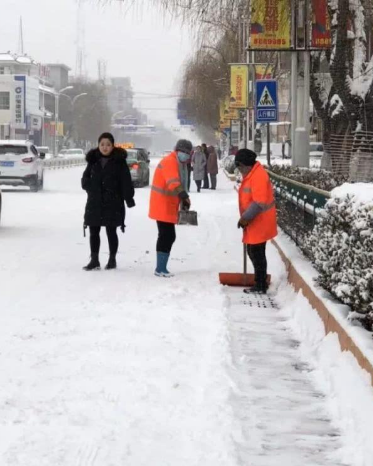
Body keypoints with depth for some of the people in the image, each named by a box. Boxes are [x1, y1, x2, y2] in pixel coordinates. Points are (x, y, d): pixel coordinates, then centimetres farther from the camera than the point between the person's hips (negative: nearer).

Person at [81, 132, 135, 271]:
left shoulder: (119, 161, -4)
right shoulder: (93, 160, 8)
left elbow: (126, 181, -7)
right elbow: (85, 179, 15)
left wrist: (129, 198, -14)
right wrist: (91, 187, -2)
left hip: (113, 203, -4)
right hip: (95, 203, 4)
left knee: (111, 232, 4)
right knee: (93, 232, 4)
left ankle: (112, 259, 15)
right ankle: (94, 260, 12)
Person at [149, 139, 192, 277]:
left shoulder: (178, 164, 17)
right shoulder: (170, 161, -17)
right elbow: (173, 182, -34)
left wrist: (183, 199, 20)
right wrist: (184, 195, -46)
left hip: (168, 207, 10)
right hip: (163, 207, -10)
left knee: (168, 236, 13)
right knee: (166, 236, -11)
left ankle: (161, 268, 20)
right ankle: (160, 269, -10)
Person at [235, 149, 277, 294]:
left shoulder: (258, 176, -21)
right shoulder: (251, 174, 12)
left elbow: (259, 203, -26)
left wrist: (245, 218, -20)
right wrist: (245, 218, 16)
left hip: (259, 223, -10)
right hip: (254, 223, 10)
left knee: (257, 254, -3)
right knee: (253, 252, 15)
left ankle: (260, 286, 4)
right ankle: (261, 283, 24)